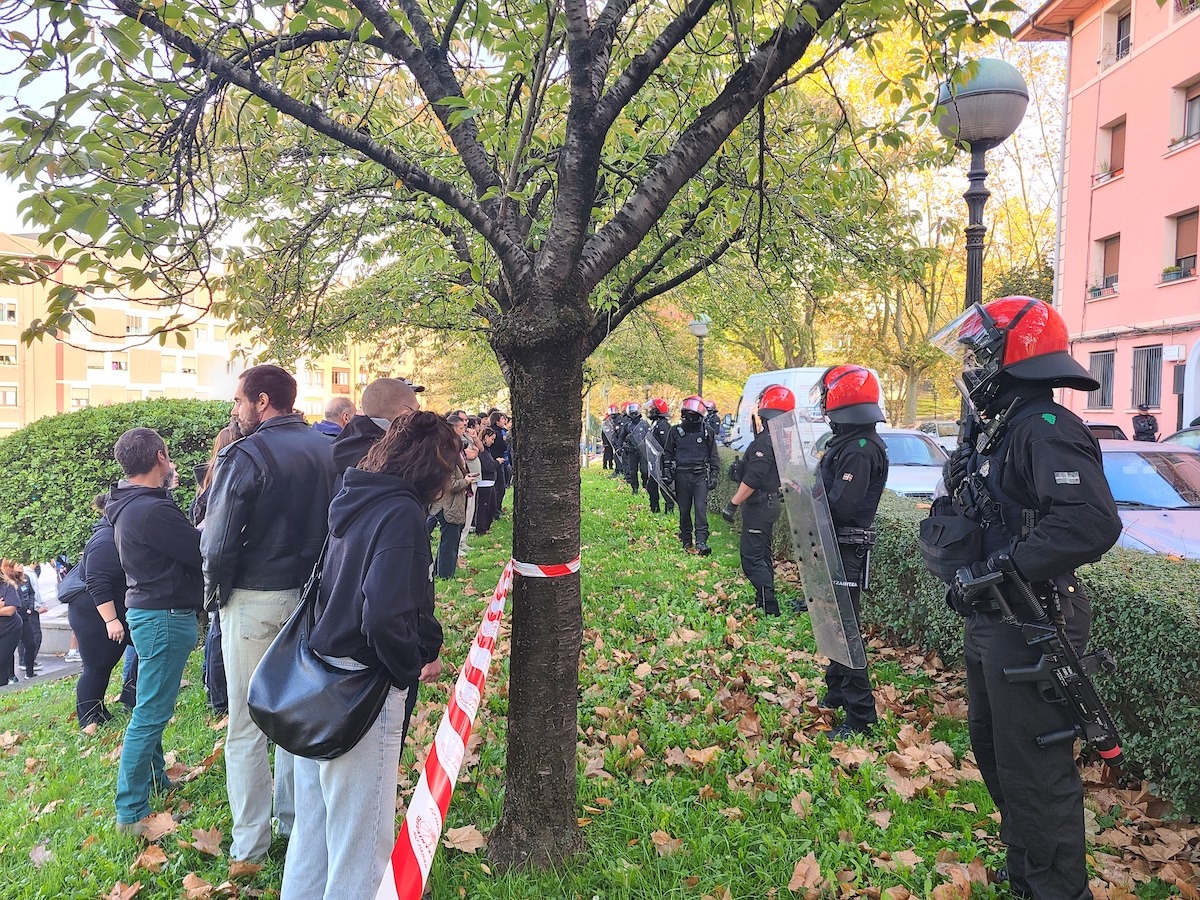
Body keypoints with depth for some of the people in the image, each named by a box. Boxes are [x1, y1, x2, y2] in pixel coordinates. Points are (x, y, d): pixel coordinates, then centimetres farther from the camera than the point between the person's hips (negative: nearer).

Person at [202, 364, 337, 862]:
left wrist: (215, 592, 1)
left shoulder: (245, 455, -15)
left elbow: (218, 540, -15)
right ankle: (296, 819, 30)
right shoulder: (328, 450, 2)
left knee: (246, 726, 7)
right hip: (313, 596, 5)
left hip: (254, 601, -5)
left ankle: (251, 843, 17)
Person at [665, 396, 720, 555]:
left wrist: (714, 475, 2)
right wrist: (667, 470, 4)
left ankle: (701, 542, -16)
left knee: (701, 507, -12)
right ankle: (686, 540, 18)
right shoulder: (675, 431, 5)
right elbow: (668, 453, 14)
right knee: (684, 509, 7)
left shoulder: (707, 432, 3)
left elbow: (713, 455, 8)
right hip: (681, 475, 2)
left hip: (700, 475, -2)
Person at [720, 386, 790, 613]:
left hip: (760, 504, -10)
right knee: (762, 552, 19)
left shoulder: (765, 440, -22)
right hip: (773, 501, 10)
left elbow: (752, 480, -26)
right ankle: (764, 601, 28)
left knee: (751, 555, -6)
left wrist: (733, 504, -20)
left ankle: (769, 605, -8)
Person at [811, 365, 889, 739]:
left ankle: (861, 716, 2)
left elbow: (840, 506, -26)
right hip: (835, 546, 11)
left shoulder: (860, 449, -21)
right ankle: (837, 693, 35)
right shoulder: (847, 442, 12)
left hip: (847, 550, -11)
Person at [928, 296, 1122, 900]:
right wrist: (959, 568, 3)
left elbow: (1092, 522, -32)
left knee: (1033, 771, 1)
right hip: (989, 625, 11)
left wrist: (997, 571, -27)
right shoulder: (995, 430, 11)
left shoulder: (1046, 430, -20)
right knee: (992, 749, 24)